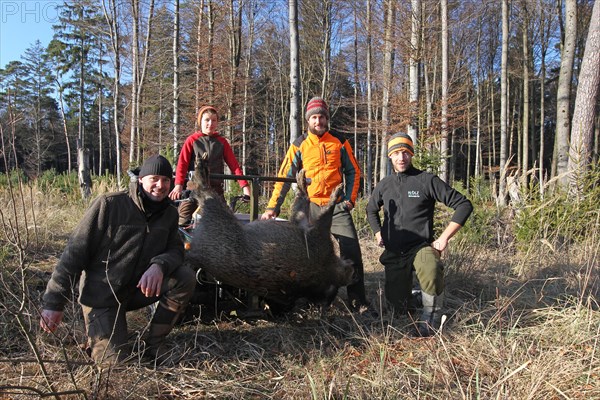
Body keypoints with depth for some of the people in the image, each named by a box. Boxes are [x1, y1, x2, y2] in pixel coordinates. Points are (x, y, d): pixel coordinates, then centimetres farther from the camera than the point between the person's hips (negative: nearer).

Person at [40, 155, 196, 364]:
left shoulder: (169, 213, 1)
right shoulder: (109, 204, -16)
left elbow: (175, 250, -2)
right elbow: (76, 250, -16)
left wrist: (159, 266, -29)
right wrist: (54, 303, -18)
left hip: (139, 289, 5)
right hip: (100, 294, -5)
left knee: (186, 277, -19)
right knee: (114, 361, -16)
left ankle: (153, 346, -4)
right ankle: (98, 334, 20)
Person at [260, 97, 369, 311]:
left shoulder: (339, 142, 5)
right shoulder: (299, 145, 2)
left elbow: (353, 171, 11)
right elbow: (284, 177, 0)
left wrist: (350, 198, 0)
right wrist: (273, 207, -6)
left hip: (336, 205, 0)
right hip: (310, 206, 0)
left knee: (352, 252, -6)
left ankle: (358, 301, 3)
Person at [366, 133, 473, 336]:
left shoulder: (427, 180, -8)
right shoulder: (384, 185, 6)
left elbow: (464, 205, -9)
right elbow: (371, 210, 26)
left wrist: (444, 238, -13)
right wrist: (378, 234, 11)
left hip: (421, 246, -4)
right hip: (393, 251, 4)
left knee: (430, 271, -39)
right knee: (398, 305, 7)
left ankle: (430, 317, -14)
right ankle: (410, 288, 43)